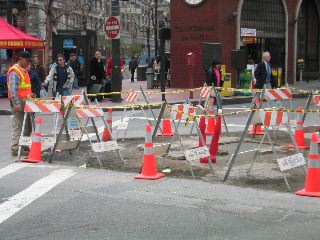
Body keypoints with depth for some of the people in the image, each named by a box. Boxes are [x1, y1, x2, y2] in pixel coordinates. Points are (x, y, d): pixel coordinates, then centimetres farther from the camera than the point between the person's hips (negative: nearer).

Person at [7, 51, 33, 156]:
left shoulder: (24, 70, 17)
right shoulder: (14, 71, -13)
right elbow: (13, 89, -21)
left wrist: (28, 93, 14)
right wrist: (16, 103, -27)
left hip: (25, 102, 10)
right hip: (19, 103, -10)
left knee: (28, 126, 15)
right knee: (18, 127, -7)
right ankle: (15, 150, -4)